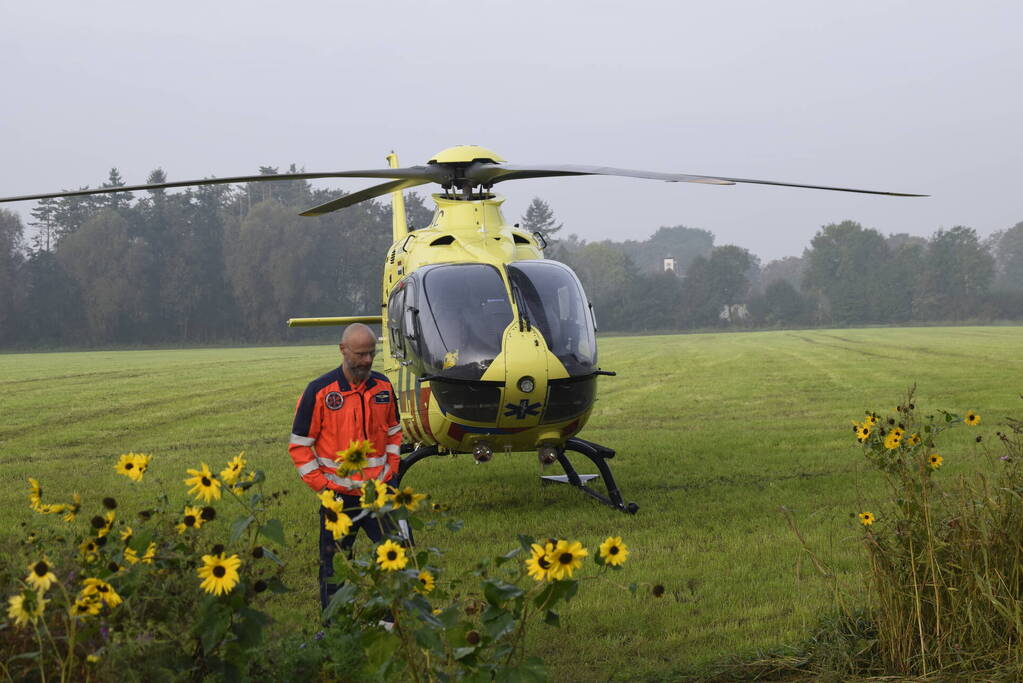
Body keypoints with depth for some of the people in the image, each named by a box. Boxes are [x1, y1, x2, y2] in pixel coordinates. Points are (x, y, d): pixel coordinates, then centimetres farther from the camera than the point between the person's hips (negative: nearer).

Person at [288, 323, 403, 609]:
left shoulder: (383, 387, 4)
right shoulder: (320, 391, -8)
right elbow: (299, 445, -4)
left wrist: (392, 467, 8)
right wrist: (320, 484, -9)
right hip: (339, 495, -3)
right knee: (334, 565, 6)